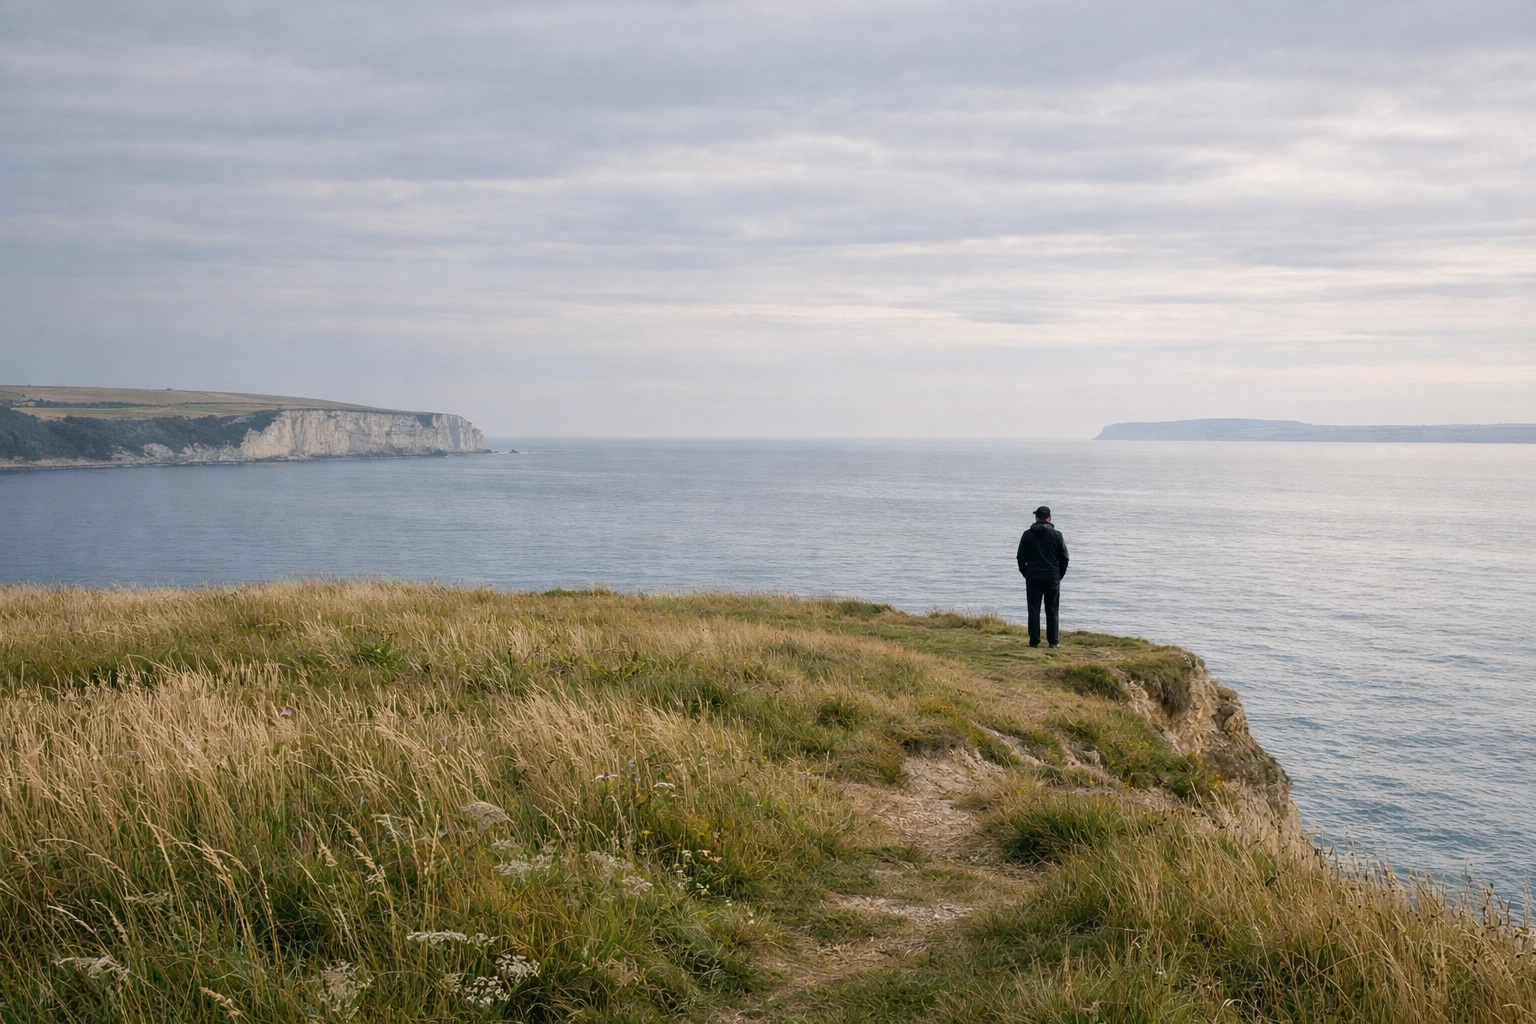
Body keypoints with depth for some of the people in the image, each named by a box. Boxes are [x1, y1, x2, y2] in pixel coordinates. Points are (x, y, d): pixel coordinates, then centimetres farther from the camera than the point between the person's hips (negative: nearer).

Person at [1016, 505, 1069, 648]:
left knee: (1034, 610, 3)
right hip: (1052, 577, 0)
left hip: (1033, 577, 0)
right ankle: (1053, 641, 5)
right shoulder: (1056, 535, -2)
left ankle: (1034, 641, 2)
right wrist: (1060, 575, 11)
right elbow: (1064, 557, 0)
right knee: (1052, 610, 6)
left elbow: (1021, 557, 1)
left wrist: (1026, 574, 12)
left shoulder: (1027, 534, -1)